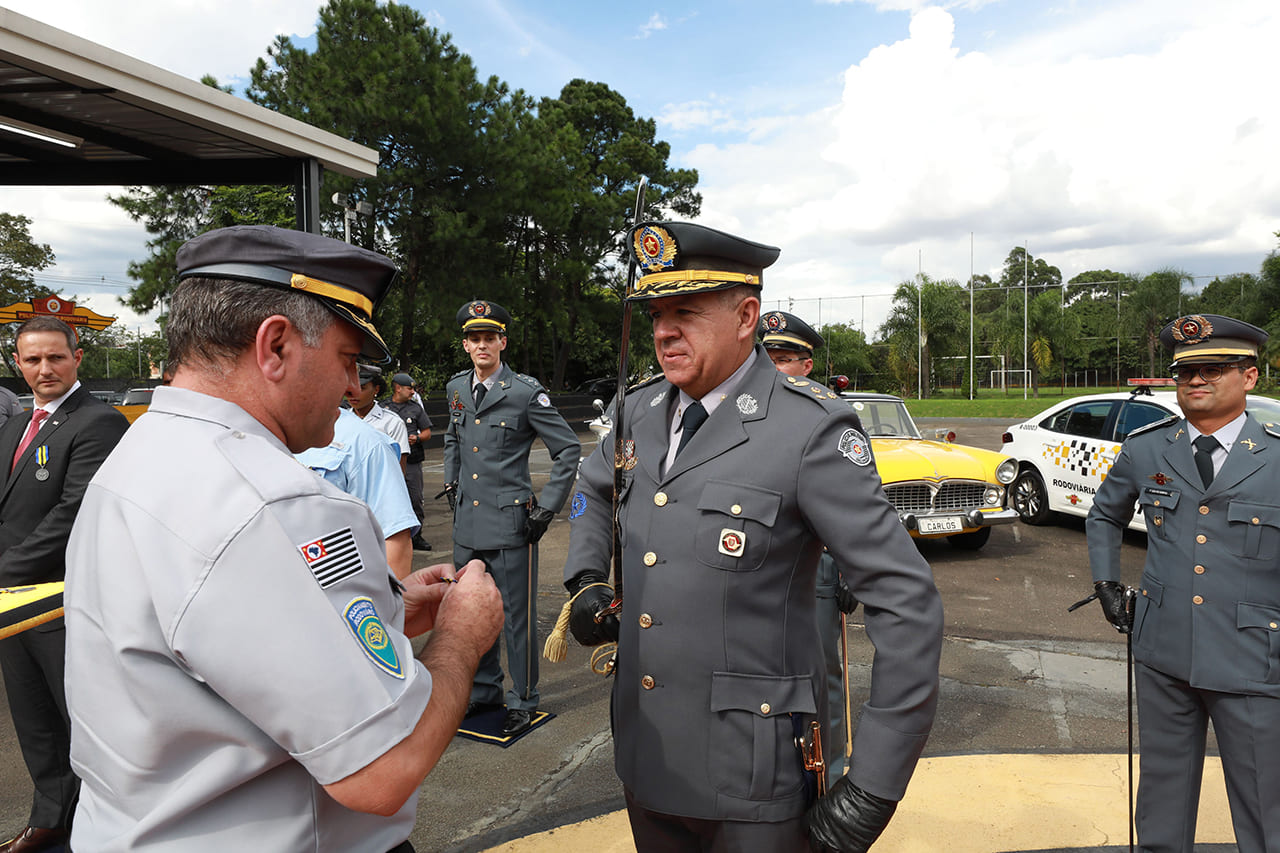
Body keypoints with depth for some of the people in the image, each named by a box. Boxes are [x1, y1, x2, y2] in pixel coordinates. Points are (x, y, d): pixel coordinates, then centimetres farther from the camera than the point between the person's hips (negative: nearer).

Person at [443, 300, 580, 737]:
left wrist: (548, 506, -9)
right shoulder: (456, 388, 9)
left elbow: (568, 448, -7)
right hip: (467, 521, 6)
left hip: (511, 522, -6)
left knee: (517, 615, 4)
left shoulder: (526, 392, -10)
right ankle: (484, 689, 35)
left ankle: (523, 700, 21)